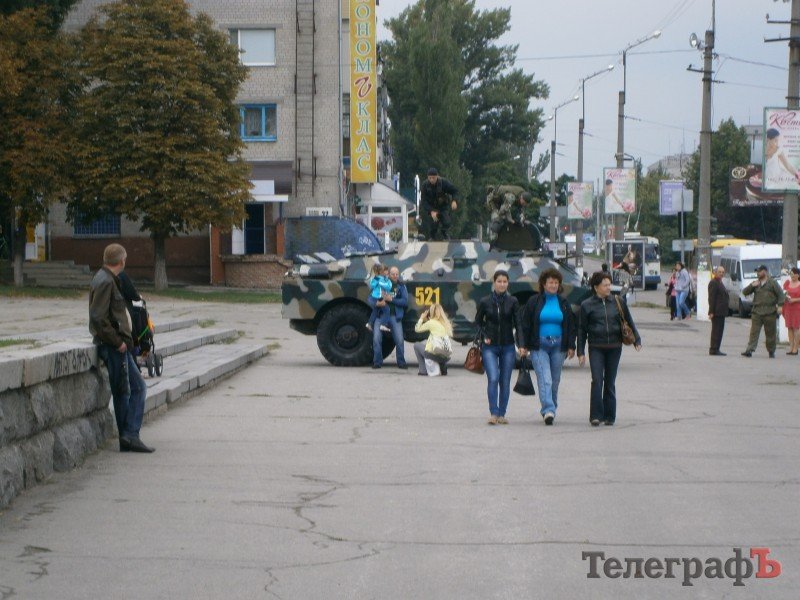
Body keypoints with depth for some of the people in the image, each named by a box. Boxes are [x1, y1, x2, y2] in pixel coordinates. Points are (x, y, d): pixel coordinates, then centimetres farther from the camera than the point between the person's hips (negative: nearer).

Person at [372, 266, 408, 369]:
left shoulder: (401, 286, 7)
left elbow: (405, 301, -3)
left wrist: (391, 299, -15)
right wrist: (377, 303, -19)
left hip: (395, 317, 0)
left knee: (399, 340, -4)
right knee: (376, 339, -6)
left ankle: (401, 362, 9)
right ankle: (377, 362, 5)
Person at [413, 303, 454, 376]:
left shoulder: (431, 322, -5)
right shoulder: (446, 323, 10)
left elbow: (417, 329, 2)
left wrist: (421, 318, 17)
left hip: (434, 354, -6)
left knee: (416, 345, 19)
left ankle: (423, 370, 11)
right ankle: (443, 366, 23)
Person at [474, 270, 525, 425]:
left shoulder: (513, 302, 2)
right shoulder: (485, 301, 1)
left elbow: (518, 324, -2)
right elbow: (477, 322, 12)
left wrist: (521, 345, -13)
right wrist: (484, 336, -4)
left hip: (508, 346, 1)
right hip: (490, 347, -1)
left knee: (505, 381, 3)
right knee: (493, 378, -15)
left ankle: (502, 414, 13)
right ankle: (493, 413, -15)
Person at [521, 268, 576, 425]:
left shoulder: (563, 303, 10)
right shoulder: (534, 301, 2)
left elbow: (570, 326, 12)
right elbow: (526, 324, 3)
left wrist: (571, 346, 4)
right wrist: (525, 345, -2)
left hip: (558, 346, 3)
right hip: (539, 346, -3)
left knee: (555, 380, 8)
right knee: (545, 379, -14)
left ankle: (550, 409, 20)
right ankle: (548, 410, -23)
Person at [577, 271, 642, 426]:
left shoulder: (619, 302, 7)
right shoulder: (587, 305, 2)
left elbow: (629, 322, 16)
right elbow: (582, 329, 6)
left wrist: (637, 340, 8)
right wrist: (581, 352, 3)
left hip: (614, 348, 2)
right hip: (596, 348, -2)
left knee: (610, 382, 6)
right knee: (597, 380, -13)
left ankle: (609, 416, 14)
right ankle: (596, 415, -11)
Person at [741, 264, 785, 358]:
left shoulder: (772, 282, 5)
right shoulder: (755, 283, 17)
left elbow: (780, 294, 2)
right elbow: (744, 292, 13)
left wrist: (780, 306, -9)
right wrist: (752, 286, -3)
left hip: (770, 313, -3)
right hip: (756, 312, 3)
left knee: (770, 333, 5)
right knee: (754, 332, -9)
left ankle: (771, 351, 16)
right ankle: (749, 350, -17)